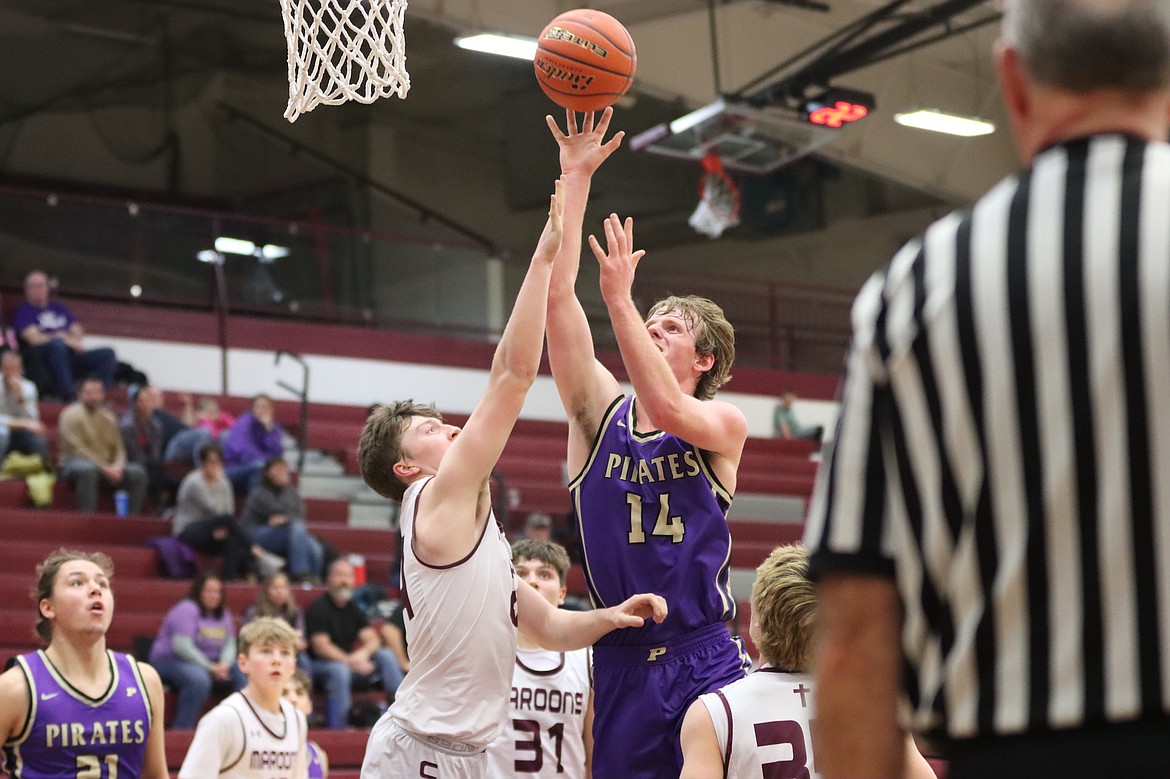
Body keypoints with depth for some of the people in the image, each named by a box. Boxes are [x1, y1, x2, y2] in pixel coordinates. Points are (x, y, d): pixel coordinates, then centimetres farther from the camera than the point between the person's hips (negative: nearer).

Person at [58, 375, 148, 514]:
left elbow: (118, 448, 13)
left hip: (106, 468, 7)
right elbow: (77, 449, -14)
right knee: (87, 469, -41)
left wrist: (117, 466, -11)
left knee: (138, 472, -12)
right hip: (74, 465, -6)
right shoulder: (71, 415, -6)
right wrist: (104, 469, -19)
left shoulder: (108, 418, 14)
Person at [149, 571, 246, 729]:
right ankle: (181, 731, -32)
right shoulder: (187, 610, -13)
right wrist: (211, 668, -23)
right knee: (198, 679, -38)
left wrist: (224, 664, -17)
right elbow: (181, 646, -22)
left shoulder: (223, 614, 12)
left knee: (242, 675, -12)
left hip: (211, 664, 8)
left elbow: (230, 644, 6)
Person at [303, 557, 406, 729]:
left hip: (350, 662, 7)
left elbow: (373, 640, 4)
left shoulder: (354, 609, 11)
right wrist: (350, 661, -28)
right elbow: (320, 646, -18)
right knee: (340, 670, -39)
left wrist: (363, 653, -21)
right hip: (320, 665, -7)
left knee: (386, 656, -12)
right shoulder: (318, 609, -9)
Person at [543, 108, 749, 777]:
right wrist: (575, 177, -4)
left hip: (705, 663, -3)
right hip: (621, 664, 3)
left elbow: (666, 407, -22)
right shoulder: (600, 414, 7)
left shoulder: (724, 425, 1)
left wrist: (620, 299, -25)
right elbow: (557, 296, -1)